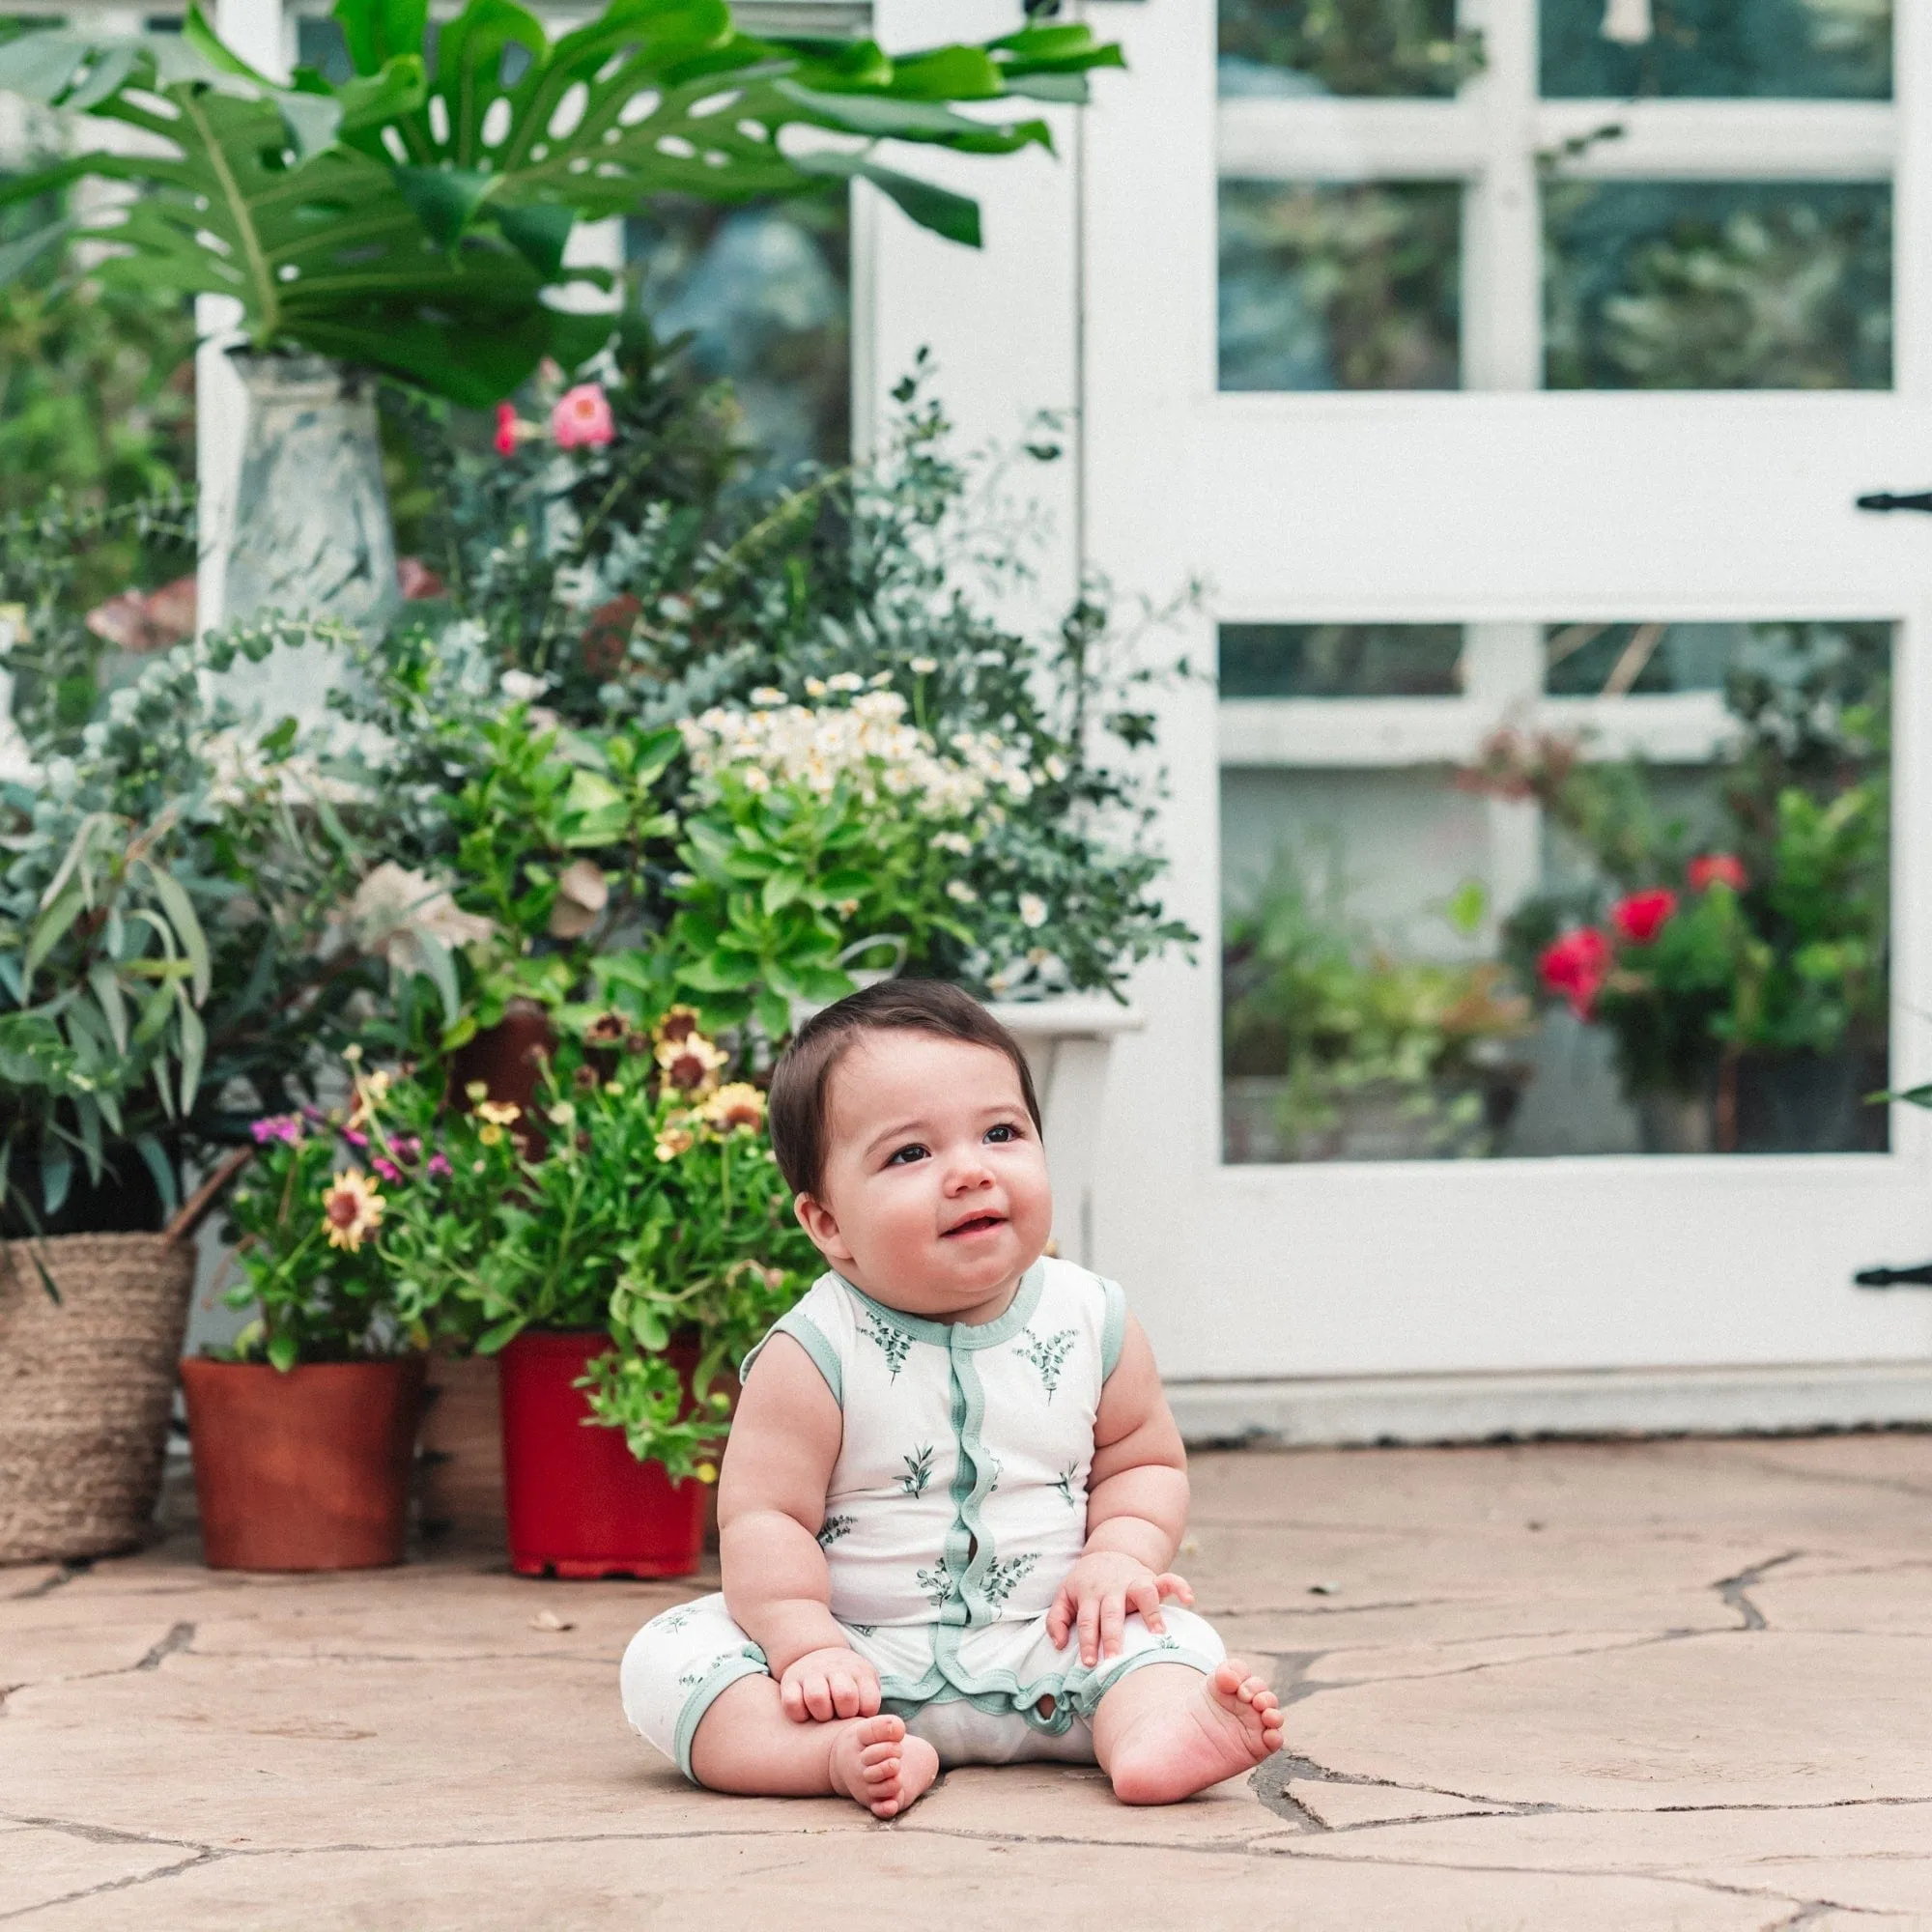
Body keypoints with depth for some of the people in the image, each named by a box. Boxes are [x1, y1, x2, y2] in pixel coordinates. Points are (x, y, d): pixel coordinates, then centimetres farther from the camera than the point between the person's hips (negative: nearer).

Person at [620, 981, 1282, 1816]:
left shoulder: (1093, 1323, 0)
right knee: (667, 1660, -23)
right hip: (863, 1663, -2)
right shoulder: (815, 1356, -10)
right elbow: (763, 1518, -11)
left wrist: (1121, 1555, -7)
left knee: (1169, 1633, -20)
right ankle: (844, 1753, -44)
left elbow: (1144, 1461, 12)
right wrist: (807, 1647, -23)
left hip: (1045, 1662, 2)